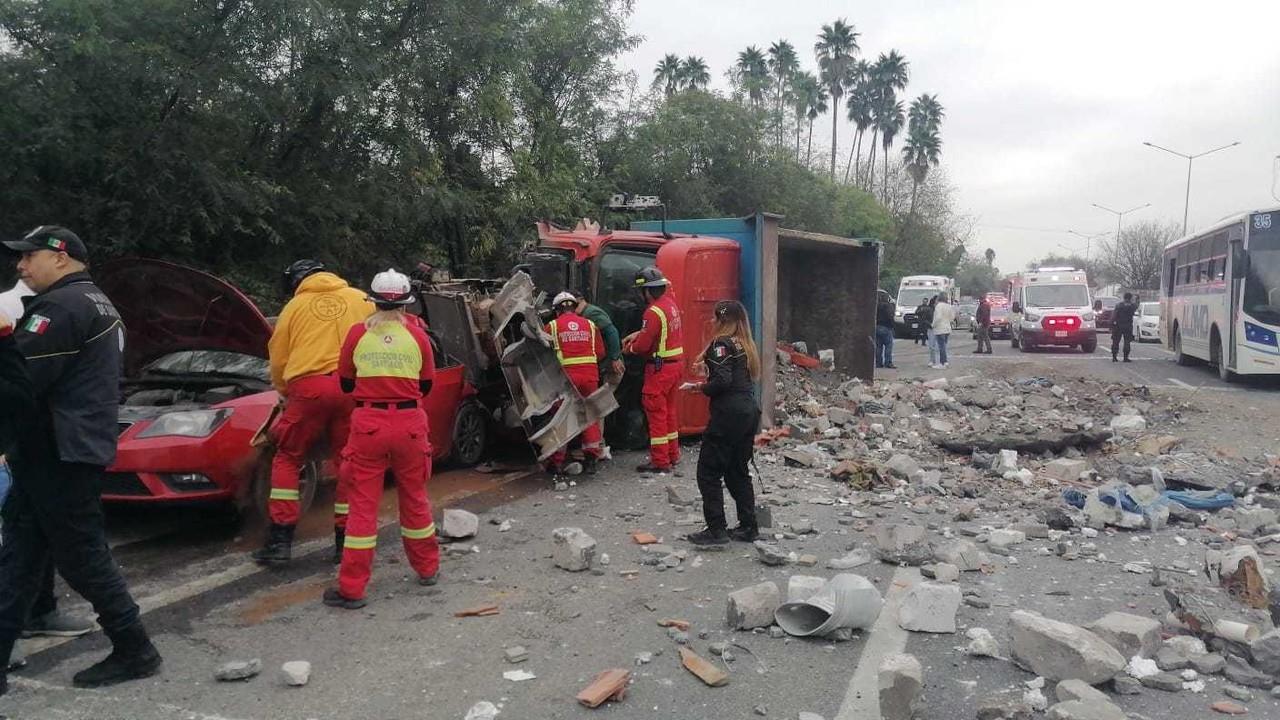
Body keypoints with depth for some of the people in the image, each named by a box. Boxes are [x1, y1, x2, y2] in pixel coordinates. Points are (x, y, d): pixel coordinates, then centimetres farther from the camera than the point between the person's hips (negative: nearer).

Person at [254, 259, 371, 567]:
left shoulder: (295, 306, 13)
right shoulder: (360, 300, 15)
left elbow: (278, 359, 14)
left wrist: (284, 393, 30)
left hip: (309, 386, -1)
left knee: (287, 460, 12)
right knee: (349, 463, 10)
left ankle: (280, 540, 10)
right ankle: (345, 540, 14)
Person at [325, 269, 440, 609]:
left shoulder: (358, 334, -2)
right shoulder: (417, 335, -1)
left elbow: (345, 383, 10)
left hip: (368, 424, -1)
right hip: (410, 424, 1)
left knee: (363, 504, 4)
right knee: (415, 498, 17)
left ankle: (352, 588, 6)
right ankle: (427, 568, 31)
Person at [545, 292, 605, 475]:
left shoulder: (552, 326, 4)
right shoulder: (590, 325, 11)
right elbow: (600, 352, 10)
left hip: (566, 375, -2)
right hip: (590, 374, 2)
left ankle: (557, 462, 10)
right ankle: (591, 458, 12)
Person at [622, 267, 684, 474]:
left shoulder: (653, 312, -21)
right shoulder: (670, 302, 6)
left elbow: (643, 345, -19)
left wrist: (629, 348, 1)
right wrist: (637, 334, 12)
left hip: (660, 367, -9)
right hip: (677, 363, 9)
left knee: (656, 411, -2)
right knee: (669, 409, 19)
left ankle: (660, 461, 1)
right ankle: (672, 455, 29)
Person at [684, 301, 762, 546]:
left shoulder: (722, 344, -10)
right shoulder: (746, 345, 15)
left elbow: (722, 381, -21)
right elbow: (747, 378, 15)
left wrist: (701, 387, -3)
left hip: (728, 414, -9)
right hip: (750, 412, 9)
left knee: (709, 472, 0)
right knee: (738, 471, 16)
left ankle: (716, 529, 0)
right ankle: (748, 527, 18)